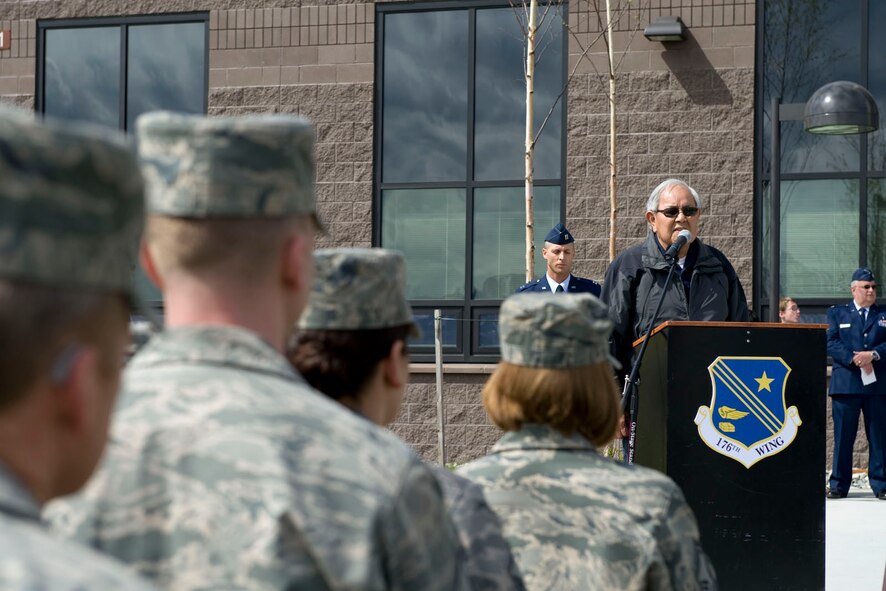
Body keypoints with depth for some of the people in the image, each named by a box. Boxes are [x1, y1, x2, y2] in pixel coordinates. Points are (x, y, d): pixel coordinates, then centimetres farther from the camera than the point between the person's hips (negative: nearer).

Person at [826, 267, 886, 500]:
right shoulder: (837, 313, 12)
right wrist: (853, 359, -15)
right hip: (845, 383, -1)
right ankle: (838, 485, 7)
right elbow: (831, 343, -1)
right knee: (842, 436, 0)